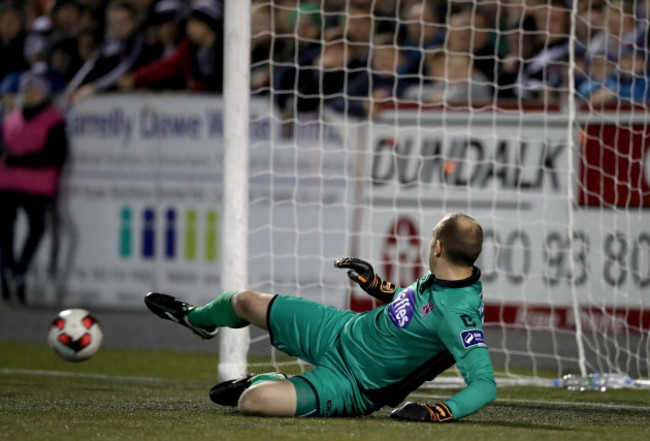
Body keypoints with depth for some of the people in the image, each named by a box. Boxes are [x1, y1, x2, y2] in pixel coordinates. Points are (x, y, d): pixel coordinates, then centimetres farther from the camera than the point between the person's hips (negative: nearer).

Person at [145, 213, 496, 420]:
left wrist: (436, 413, -50)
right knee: (245, 302, 17)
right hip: (344, 332, 8)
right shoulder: (441, 277, -8)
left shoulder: (458, 315, -36)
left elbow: (485, 384, -40)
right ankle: (195, 318, 55)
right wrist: (374, 284, 5)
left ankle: (264, 385, 14)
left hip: (353, 386, -8)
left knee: (252, 402, -27)